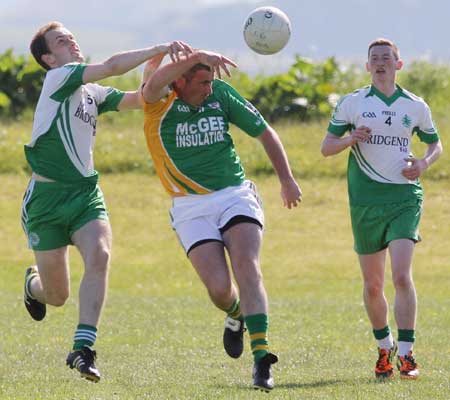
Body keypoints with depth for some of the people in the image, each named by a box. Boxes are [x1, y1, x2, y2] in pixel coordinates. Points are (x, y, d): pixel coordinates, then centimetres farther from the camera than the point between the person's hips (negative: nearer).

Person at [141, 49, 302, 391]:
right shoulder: (160, 101, -9)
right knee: (219, 288, -14)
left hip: (235, 196, 2)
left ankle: (261, 357, -26)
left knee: (247, 267, -22)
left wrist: (287, 179, 5)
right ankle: (236, 316, 24)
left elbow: (265, 132, 11)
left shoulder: (221, 93, 1)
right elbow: (154, 83, -36)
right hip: (191, 206, -1)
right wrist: (197, 56, -48)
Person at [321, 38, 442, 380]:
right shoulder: (351, 103, 5)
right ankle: (385, 348, 28)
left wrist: (424, 163, -2)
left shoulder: (415, 106, 7)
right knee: (373, 285, 8)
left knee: (402, 276, -17)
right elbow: (326, 147, 5)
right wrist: (350, 139, -16)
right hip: (365, 201, 1)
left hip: (405, 199, -1)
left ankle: (406, 354, -16)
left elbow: (435, 143, 20)